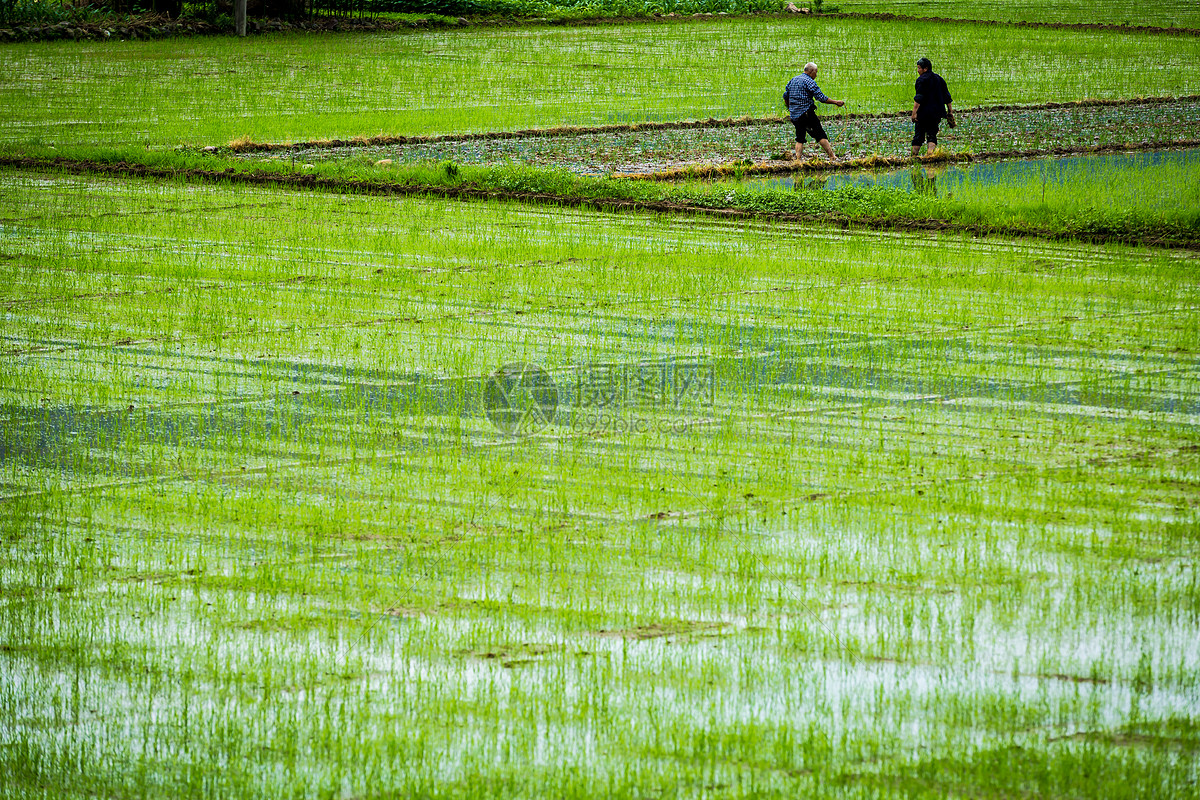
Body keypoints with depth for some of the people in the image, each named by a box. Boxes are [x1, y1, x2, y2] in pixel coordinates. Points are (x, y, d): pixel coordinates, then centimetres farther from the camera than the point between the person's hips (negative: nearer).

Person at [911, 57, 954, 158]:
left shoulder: (922, 80, -10)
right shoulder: (939, 79, 12)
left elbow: (918, 99, -19)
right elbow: (947, 97, 13)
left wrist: (914, 113, -22)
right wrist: (950, 112, 17)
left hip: (923, 112, -5)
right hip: (937, 113, 5)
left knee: (918, 135, 5)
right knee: (932, 135, 7)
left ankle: (914, 155, 5)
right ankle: (930, 153, -14)